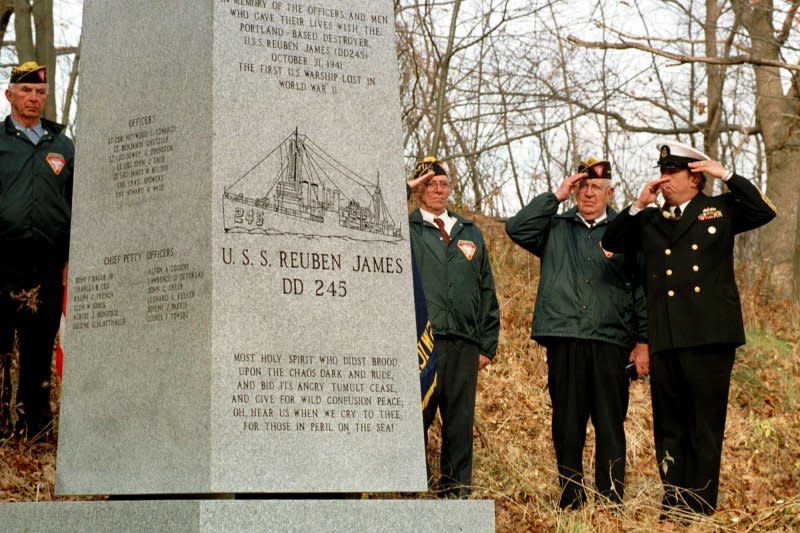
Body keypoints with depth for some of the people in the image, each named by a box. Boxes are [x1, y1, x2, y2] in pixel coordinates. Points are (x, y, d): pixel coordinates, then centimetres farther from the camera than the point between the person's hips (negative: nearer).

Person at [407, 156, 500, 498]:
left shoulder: (470, 233, 20)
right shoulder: (404, 229, 9)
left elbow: (487, 292, 19)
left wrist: (488, 344, 12)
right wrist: (406, 187, -5)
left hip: (464, 344, 4)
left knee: (460, 425, 5)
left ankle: (457, 496, 12)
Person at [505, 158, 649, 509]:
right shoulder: (555, 228, 15)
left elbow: (642, 288, 8)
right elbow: (516, 228, -1)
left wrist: (643, 341, 2)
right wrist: (556, 196, 1)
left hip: (611, 342, -1)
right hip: (564, 339, 1)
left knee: (610, 425, 0)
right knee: (566, 425, 5)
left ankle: (612, 502, 5)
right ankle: (570, 501, 13)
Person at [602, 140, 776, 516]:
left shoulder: (721, 210, 9)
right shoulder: (650, 221, 17)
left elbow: (764, 211, -3)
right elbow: (610, 243, 13)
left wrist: (726, 175, -4)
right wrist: (638, 206, 4)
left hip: (710, 336, -3)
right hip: (665, 340, 4)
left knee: (707, 426, -1)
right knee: (669, 428, 6)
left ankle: (701, 510, 3)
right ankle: (673, 509, 12)